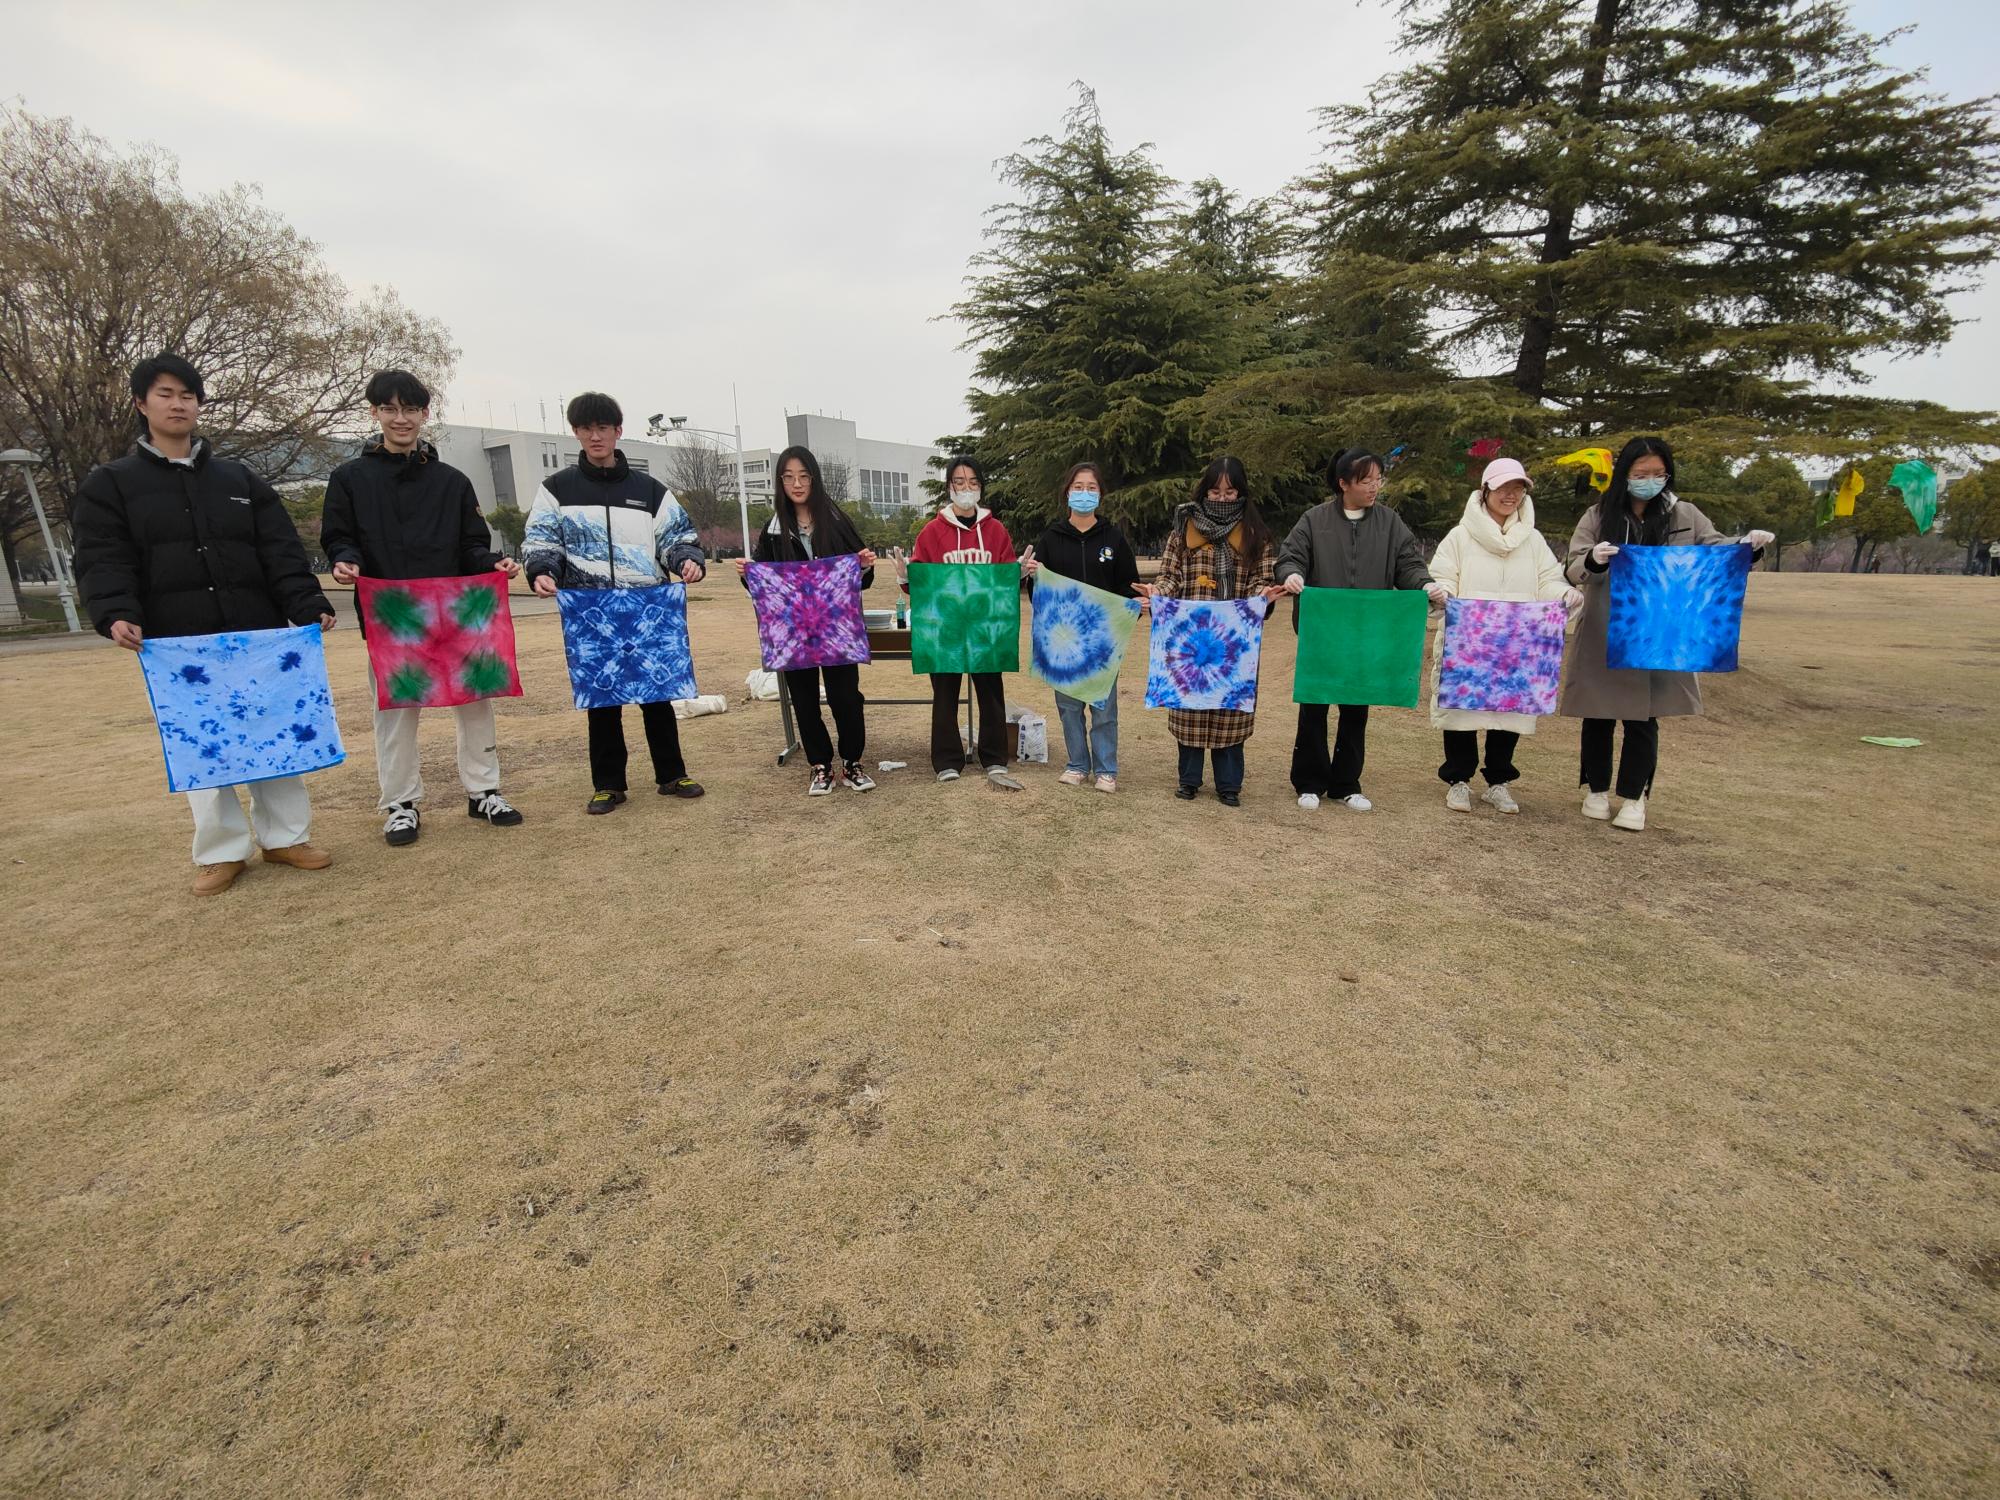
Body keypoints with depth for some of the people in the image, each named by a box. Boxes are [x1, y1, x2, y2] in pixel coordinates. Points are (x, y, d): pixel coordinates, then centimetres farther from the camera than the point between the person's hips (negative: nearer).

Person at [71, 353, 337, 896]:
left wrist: (308, 606, -11)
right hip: (179, 645, -1)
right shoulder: (110, 485, 9)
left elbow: (281, 553, 4)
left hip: (259, 638, 1)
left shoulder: (240, 479, 14)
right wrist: (116, 615, -21)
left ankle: (285, 835, 15)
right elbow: (103, 562, -2)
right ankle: (221, 850, 12)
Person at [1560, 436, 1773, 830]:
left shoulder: (1684, 516, 4)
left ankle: (1634, 798, 18)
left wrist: (1747, 544, -15)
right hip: (1603, 639, -1)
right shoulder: (1599, 516, -2)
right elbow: (1572, 570, -7)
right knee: (1599, 717, 9)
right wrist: (1593, 561, -30)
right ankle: (1596, 790, 25)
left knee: (1643, 719, 6)